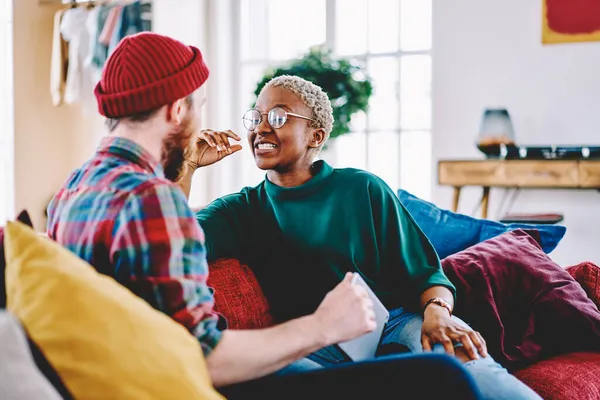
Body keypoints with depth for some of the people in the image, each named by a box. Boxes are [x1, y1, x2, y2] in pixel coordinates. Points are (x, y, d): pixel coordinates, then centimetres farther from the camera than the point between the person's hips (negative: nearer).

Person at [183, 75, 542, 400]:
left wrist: (438, 311, -13)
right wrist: (189, 165, -1)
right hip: (314, 344, 2)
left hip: (393, 321, -2)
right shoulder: (239, 210, 16)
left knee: (463, 361, -36)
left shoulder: (363, 189, 13)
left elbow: (423, 272, 9)